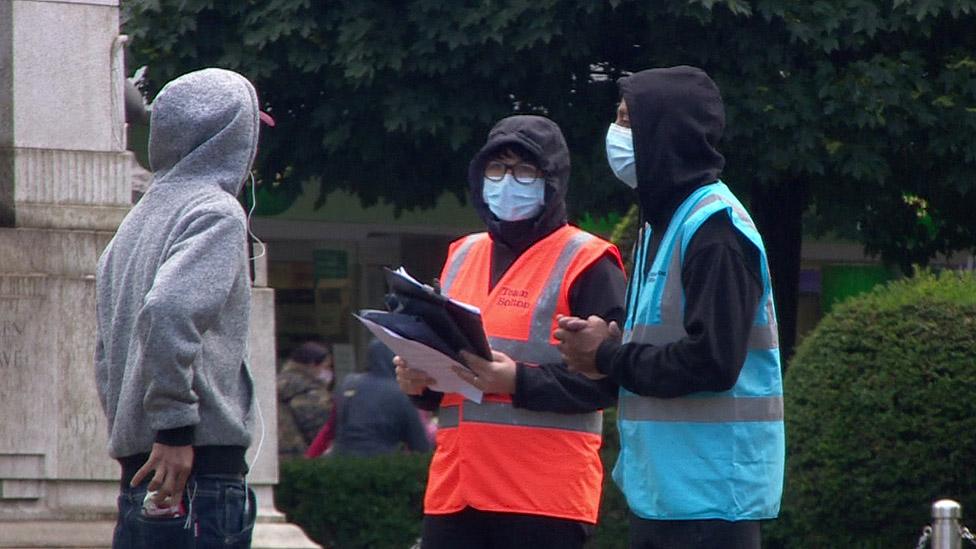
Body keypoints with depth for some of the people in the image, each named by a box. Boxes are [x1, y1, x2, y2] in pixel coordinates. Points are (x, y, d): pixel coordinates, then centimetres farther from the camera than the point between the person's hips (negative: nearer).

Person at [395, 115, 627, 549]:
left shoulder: (586, 264, -2)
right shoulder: (462, 256, 19)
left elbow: (611, 378, -10)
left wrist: (519, 381, -21)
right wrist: (418, 379, 5)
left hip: (545, 496, -6)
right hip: (453, 491, 6)